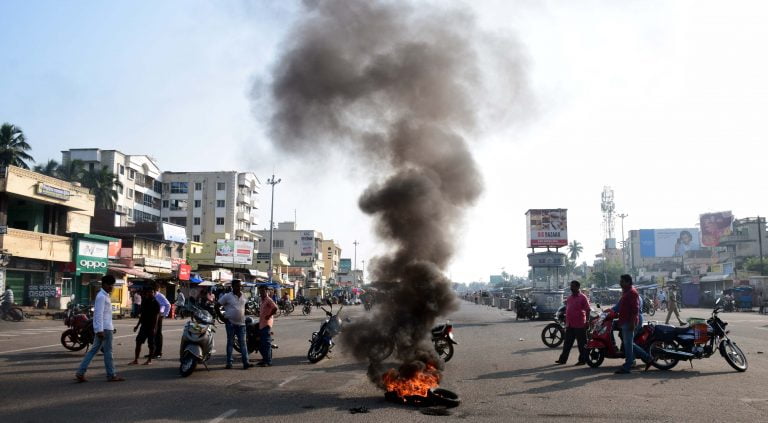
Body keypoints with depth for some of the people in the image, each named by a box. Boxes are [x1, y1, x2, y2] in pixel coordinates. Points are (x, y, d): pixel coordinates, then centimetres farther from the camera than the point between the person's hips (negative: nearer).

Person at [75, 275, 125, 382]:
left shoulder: (105, 296, 18)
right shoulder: (101, 296, -13)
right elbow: (99, 314, -20)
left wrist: (111, 327, 25)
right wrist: (100, 330, -25)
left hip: (105, 328, 10)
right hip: (104, 329, -10)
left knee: (94, 350, 10)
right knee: (108, 351, -2)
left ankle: (80, 372, 9)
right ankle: (111, 375, 5)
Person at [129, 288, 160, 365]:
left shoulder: (155, 303, -10)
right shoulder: (144, 302, 10)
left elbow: (156, 316, -15)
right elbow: (142, 314, 18)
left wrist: (154, 328, -21)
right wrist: (137, 325, 19)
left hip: (151, 327, -7)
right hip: (144, 326, 7)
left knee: (151, 344, 2)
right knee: (138, 341, 4)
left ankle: (149, 360, 12)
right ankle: (136, 360, 10)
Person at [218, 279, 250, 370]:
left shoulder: (243, 296, 8)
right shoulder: (227, 296, -7)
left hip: (241, 323, 3)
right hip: (230, 323, -3)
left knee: (243, 343, 0)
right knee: (230, 343, 6)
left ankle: (246, 362, -2)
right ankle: (229, 362, 13)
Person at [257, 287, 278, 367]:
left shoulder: (269, 300, -13)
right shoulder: (263, 301, 19)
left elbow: (275, 308, -28)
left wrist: (269, 315, -21)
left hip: (266, 325, -11)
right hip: (261, 324, 11)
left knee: (267, 343, -9)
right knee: (261, 344, 15)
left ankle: (268, 361, -6)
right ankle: (264, 359, 23)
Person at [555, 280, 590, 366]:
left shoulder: (582, 297, -8)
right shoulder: (569, 298, 13)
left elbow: (587, 310, -10)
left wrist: (587, 322, -14)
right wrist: (566, 322, 18)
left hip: (580, 325, -7)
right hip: (570, 325, 7)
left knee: (582, 344, 3)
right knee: (567, 343, 10)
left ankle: (582, 360, 12)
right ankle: (563, 359, 15)